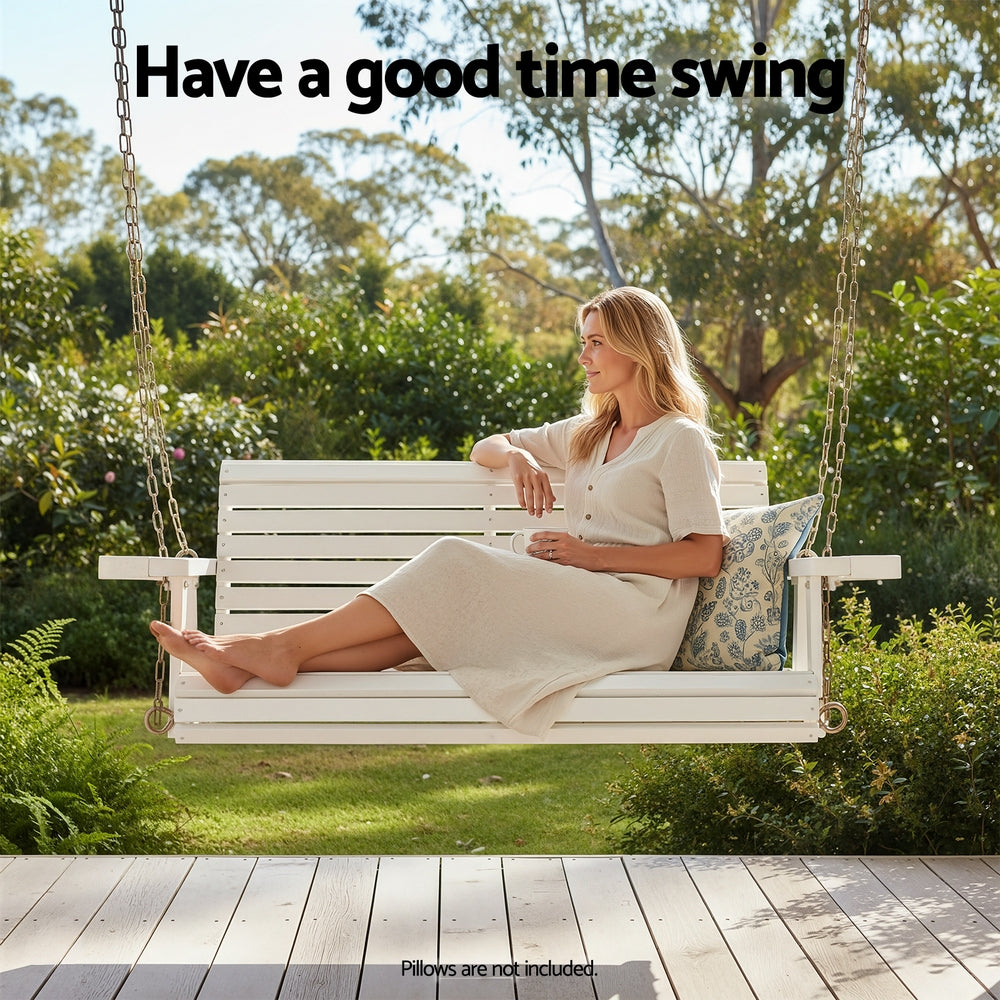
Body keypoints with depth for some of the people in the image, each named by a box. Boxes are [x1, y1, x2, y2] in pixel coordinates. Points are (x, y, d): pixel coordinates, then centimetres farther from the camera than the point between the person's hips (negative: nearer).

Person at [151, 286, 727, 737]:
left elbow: (706, 557, -8)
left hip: (637, 613, -7)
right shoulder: (589, 433, 25)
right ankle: (258, 662, -34)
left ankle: (287, 646, -26)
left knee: (454, 564, -24)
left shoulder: (681, 439, 1)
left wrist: (592, 554, -12)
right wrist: (518, 456, 4)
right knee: (444, 614, -21)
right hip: (572, 608, 7)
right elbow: (484, 448, 29)